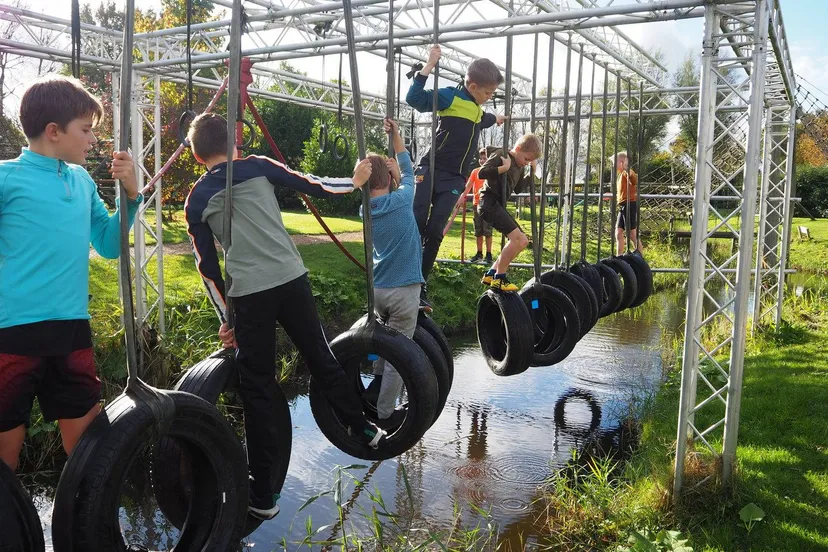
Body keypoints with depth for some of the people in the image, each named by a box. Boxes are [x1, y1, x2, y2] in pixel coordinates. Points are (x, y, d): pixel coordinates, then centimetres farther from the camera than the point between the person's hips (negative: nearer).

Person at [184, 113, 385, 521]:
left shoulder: (196, 201, 9)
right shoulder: (258, 167, 8)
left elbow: (208, 267, 9)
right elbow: (312, 186, 10)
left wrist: (224, 318, 16)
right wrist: (354, 182, 26)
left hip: (249, 295, -1)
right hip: (292, 279, 1)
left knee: (257, 388, 7)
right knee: (321, 358, 19)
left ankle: (262, 493, 14)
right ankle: (363, 429, 35)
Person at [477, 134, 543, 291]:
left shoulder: (519, 167, 19)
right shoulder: (500, 155, -8)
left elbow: (518, 189, 23)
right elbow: (482, 173, -19)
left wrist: (531, 173, 13)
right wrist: (505, 167, -20)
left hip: (499, 206, 10)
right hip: (489, 202, -10)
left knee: (523, 241, 11)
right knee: (516, 237, -20)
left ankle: (491, 273, 13)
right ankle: (499, 278, -12)